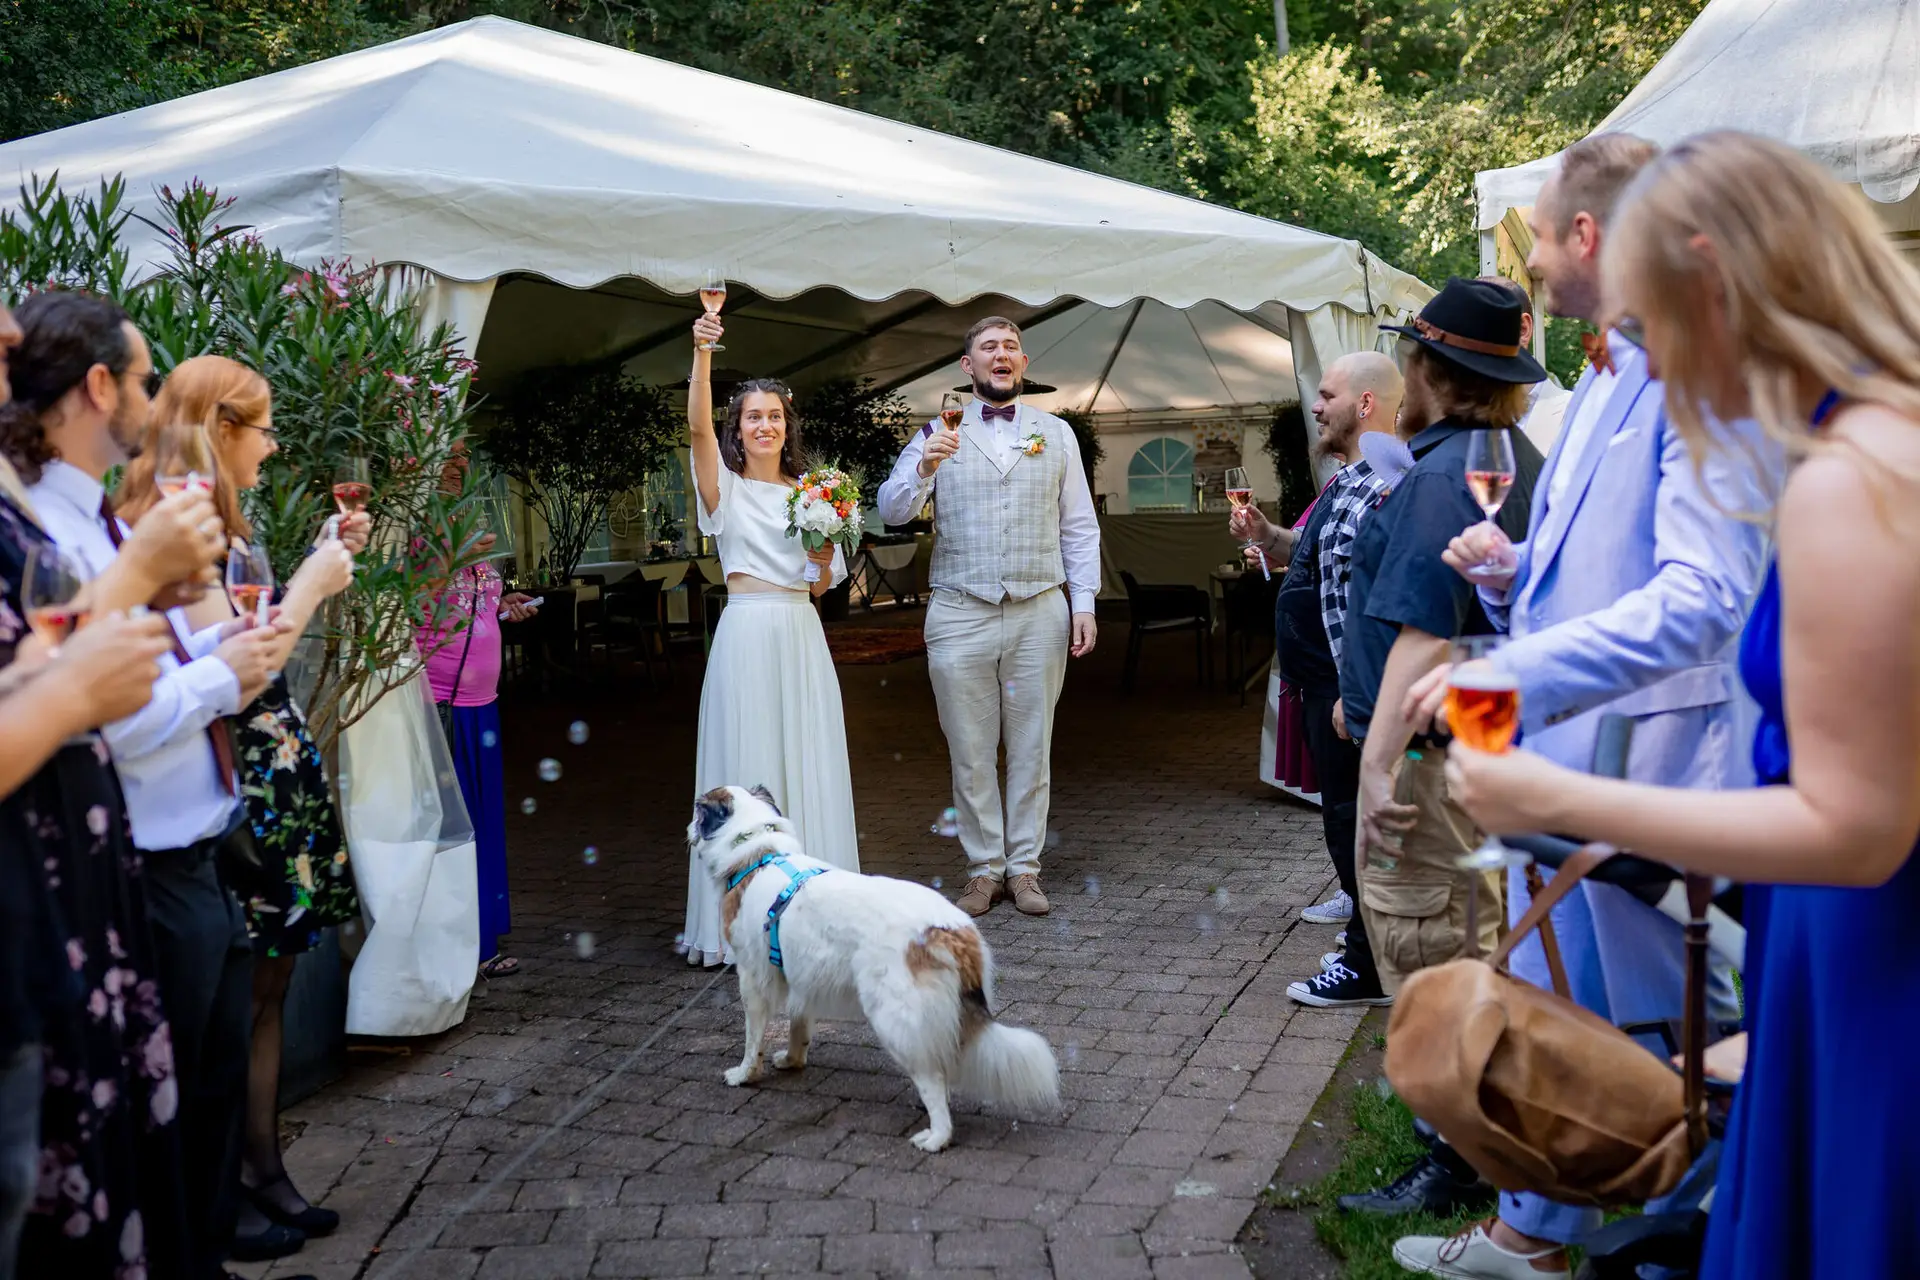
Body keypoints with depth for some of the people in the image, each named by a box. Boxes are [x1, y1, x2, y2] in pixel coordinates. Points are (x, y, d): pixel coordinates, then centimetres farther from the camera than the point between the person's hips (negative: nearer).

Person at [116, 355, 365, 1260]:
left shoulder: (214, 529, 14)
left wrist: (328, 563, 16)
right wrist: (310, 585, -11)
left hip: (273, 781, 9)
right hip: (231, 793, -9)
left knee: (267, 986, 14)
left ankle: (262, 1172, 24)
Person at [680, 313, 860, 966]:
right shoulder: (726, 487, 2)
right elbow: (698, 426, -17)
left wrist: (822, 558, -6)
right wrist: (702, 354, -29)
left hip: (803, 636, 4)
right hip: (747, 634, -4)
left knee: (809, 765, 5)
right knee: (748, 769, -3)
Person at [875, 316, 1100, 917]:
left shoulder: (1056, 433, 12)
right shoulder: (939, 433, 8)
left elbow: (1079, 528, 10)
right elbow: (891, 510, -1)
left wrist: (1083, 603, 0)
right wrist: (924, 469, -20)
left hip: (1039, 613, 1)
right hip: (960, 614, -1)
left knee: (1031, 749, 5)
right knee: (970, 752, 3)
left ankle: (1024, 868, 13)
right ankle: (984, 868, 12)